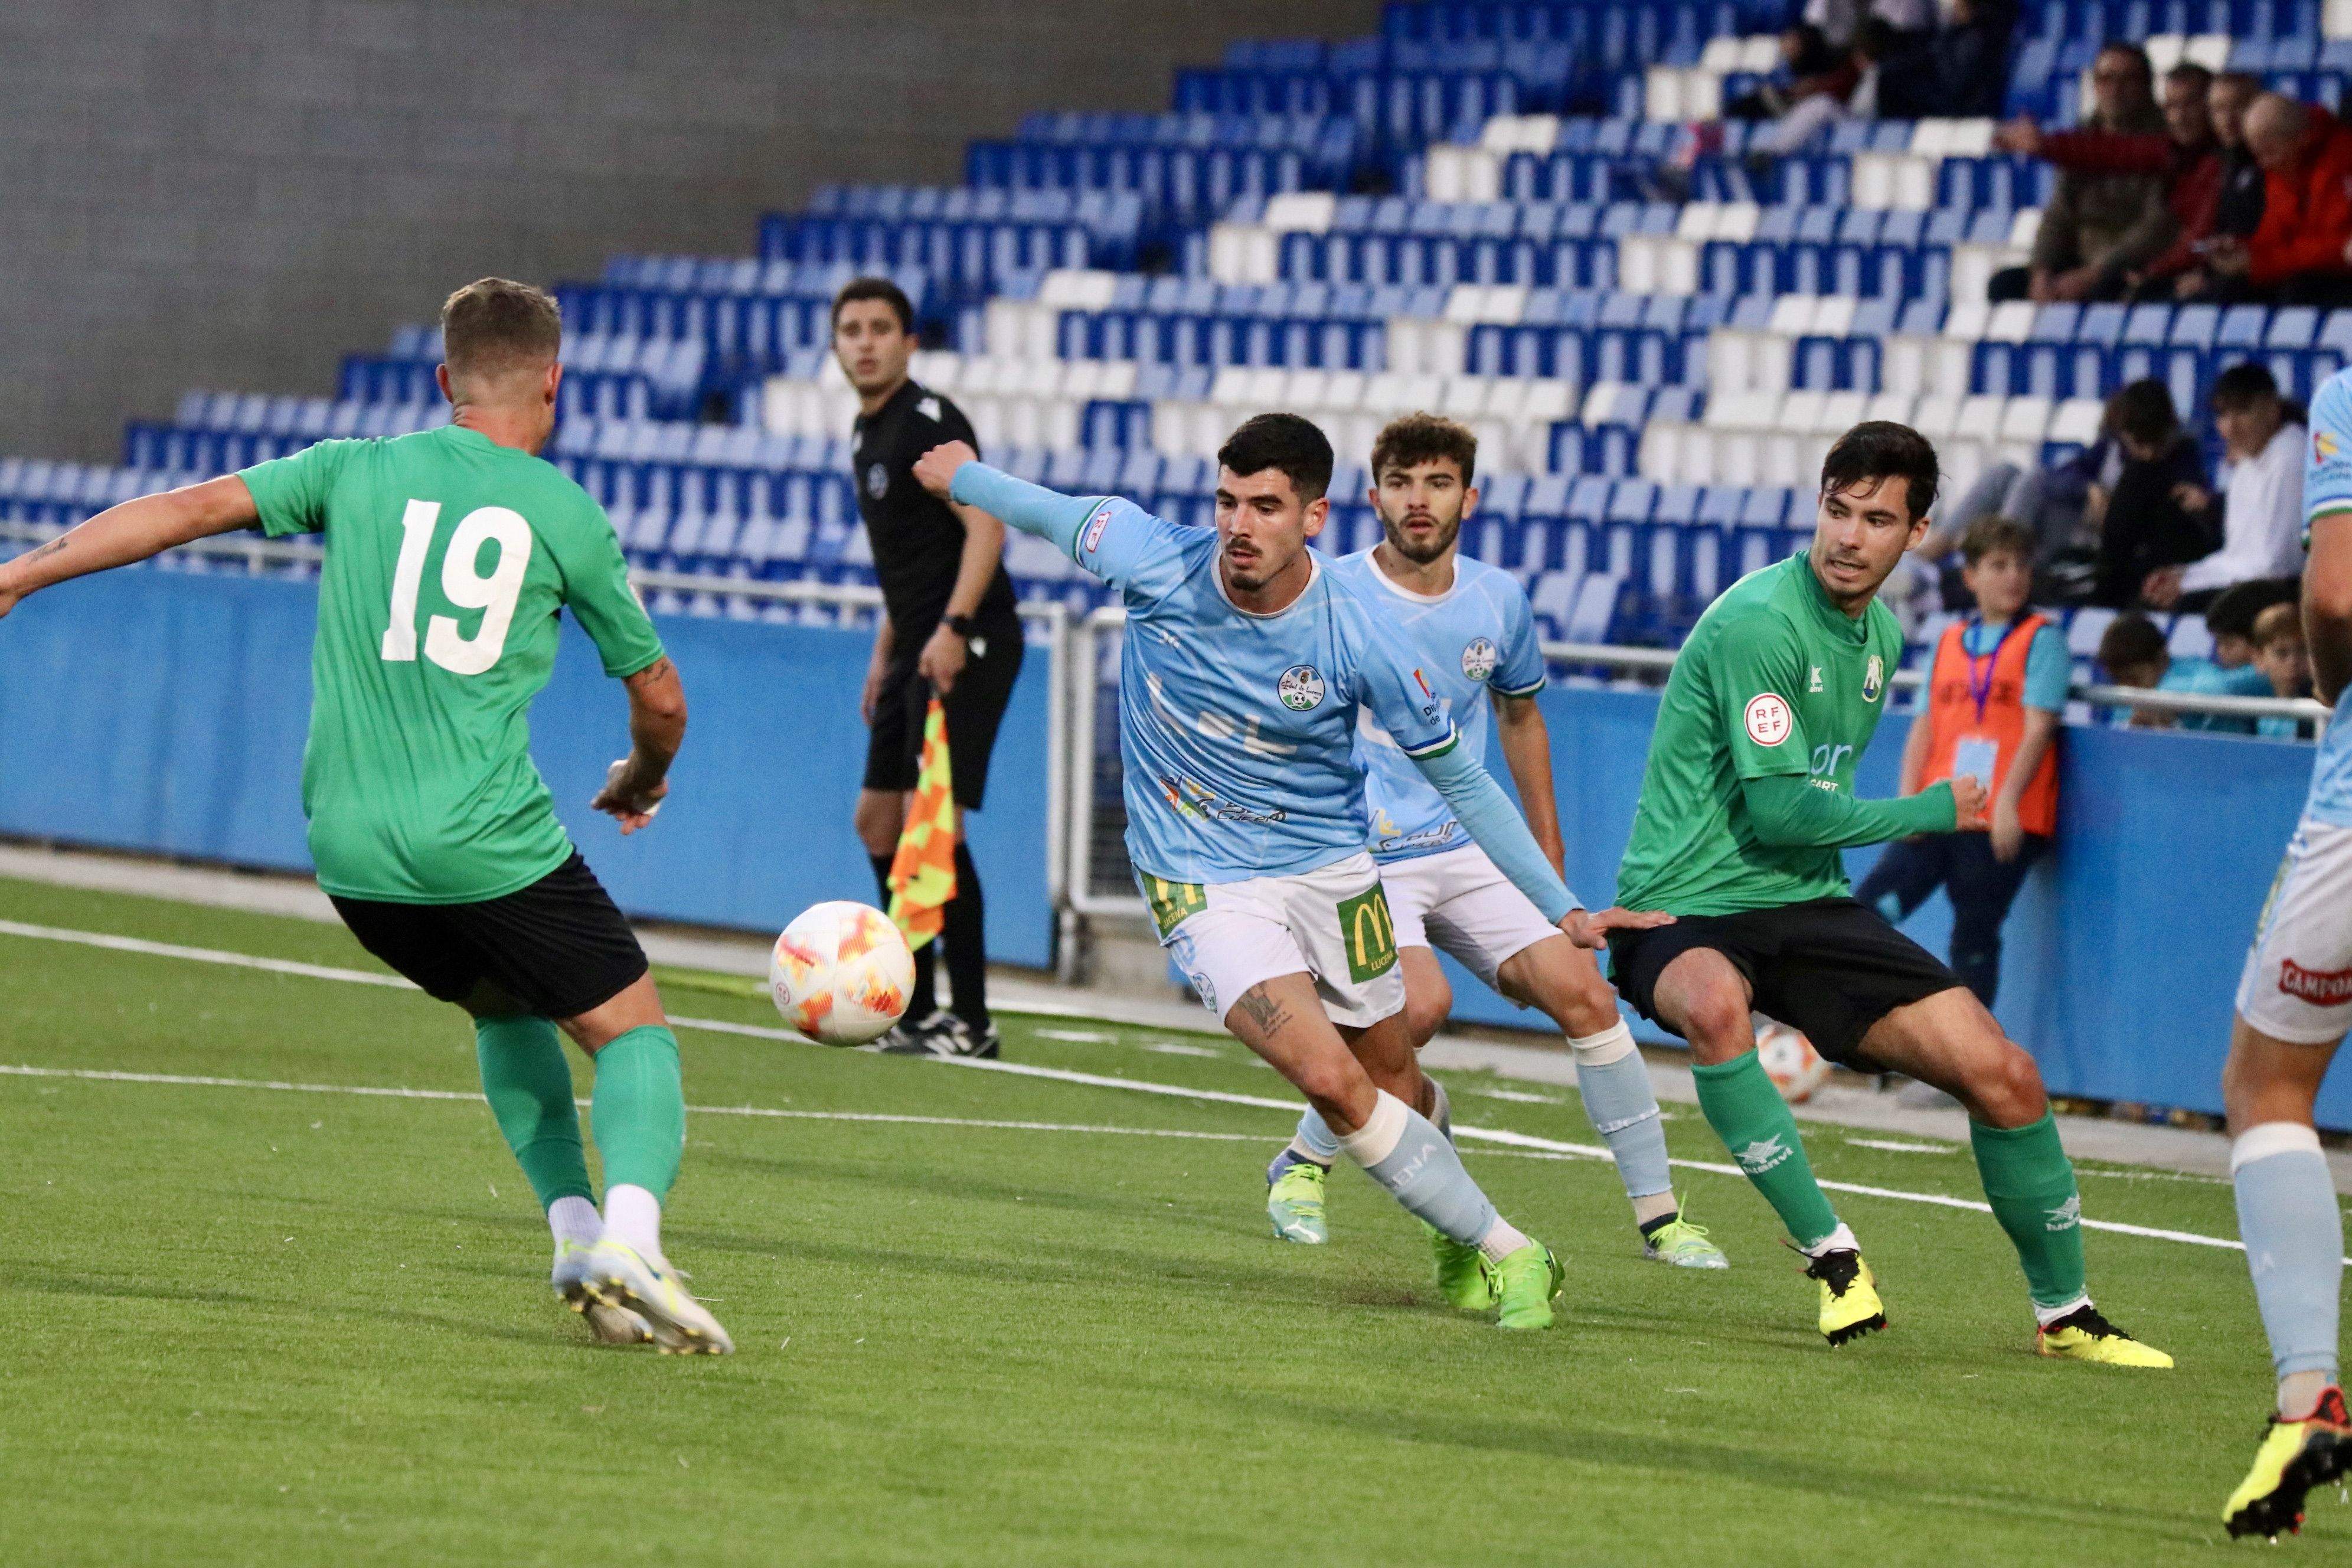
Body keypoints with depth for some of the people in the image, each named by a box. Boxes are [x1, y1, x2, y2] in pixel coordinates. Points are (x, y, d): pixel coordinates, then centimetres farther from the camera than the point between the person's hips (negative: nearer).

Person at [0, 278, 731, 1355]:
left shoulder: (355, 472, 8)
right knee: (635, 1032, 6)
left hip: (351, 855, 4)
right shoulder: (564, 512, 2)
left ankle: (573, 1227, 12)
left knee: (507, 1013, 27)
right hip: (491, 846, -4)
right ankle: (629, 1236, -19)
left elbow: (193, 508, 2)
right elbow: (658, 699, 11)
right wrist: (643, 778, 33)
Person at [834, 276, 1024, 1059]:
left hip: (967, 646, -10)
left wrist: (953, 628, -29)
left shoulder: (931, 422, -12)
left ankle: (971, 1021, -11)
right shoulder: (867, 433, 17)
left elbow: (985, 527, -21)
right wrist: (885, 655, 24)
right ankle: (916, 1012, 20)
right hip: (918, 651, 10)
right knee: (878, 821, 12)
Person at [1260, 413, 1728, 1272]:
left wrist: (1549, 857, 23)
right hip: (1360, 857, -5)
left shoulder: (1499, 601, 3)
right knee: (1420, 1003, -29)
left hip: (1471, 850, 5)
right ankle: (1302, 1167, -4)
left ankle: (1658, 1214, 0)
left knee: (1583, 994, -10)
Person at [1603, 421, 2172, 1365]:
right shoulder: (1760, 621, -18)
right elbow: (1777, 810, -19)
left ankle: (2064, 1313, 17)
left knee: (2003, 1073, -4)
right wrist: (1934, 814, -8)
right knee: (1716, 1004, -42)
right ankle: (1830, 1253, -27)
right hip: (1686, 911, -7)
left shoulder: (1881, 635, 9)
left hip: (1804, 901, 7)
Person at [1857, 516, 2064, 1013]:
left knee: (1974, 941, -2)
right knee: (1868, 909, -5)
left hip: (2001, 823, -5)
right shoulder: (1949, 643, 14)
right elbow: (1925, 727, 11)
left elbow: (2038, 727, -9)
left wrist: (2008, 803, -19)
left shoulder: (2041, 639, 0)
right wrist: (1907, 801, -3)